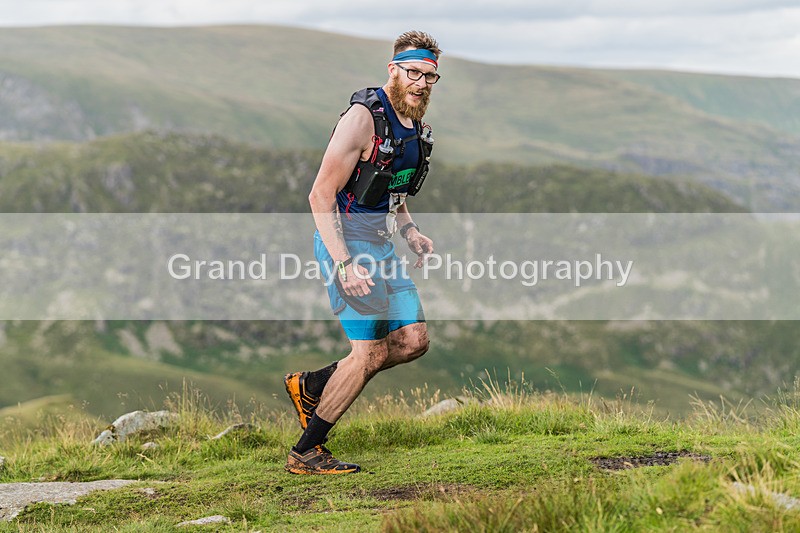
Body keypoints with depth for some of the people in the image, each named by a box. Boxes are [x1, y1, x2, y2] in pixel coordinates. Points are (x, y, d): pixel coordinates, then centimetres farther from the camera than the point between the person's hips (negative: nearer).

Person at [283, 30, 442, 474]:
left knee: (414, 340, 2)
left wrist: (411, 233, 7)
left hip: (380, 243, 9)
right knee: (370, 351, -10)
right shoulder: (364, 118, -16)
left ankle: (310, 386, 15)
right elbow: (321, 195, -18)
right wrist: (344, 264, -25)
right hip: (346, 240, -9)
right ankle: (305, 454, 2)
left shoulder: (417, 129, 11)